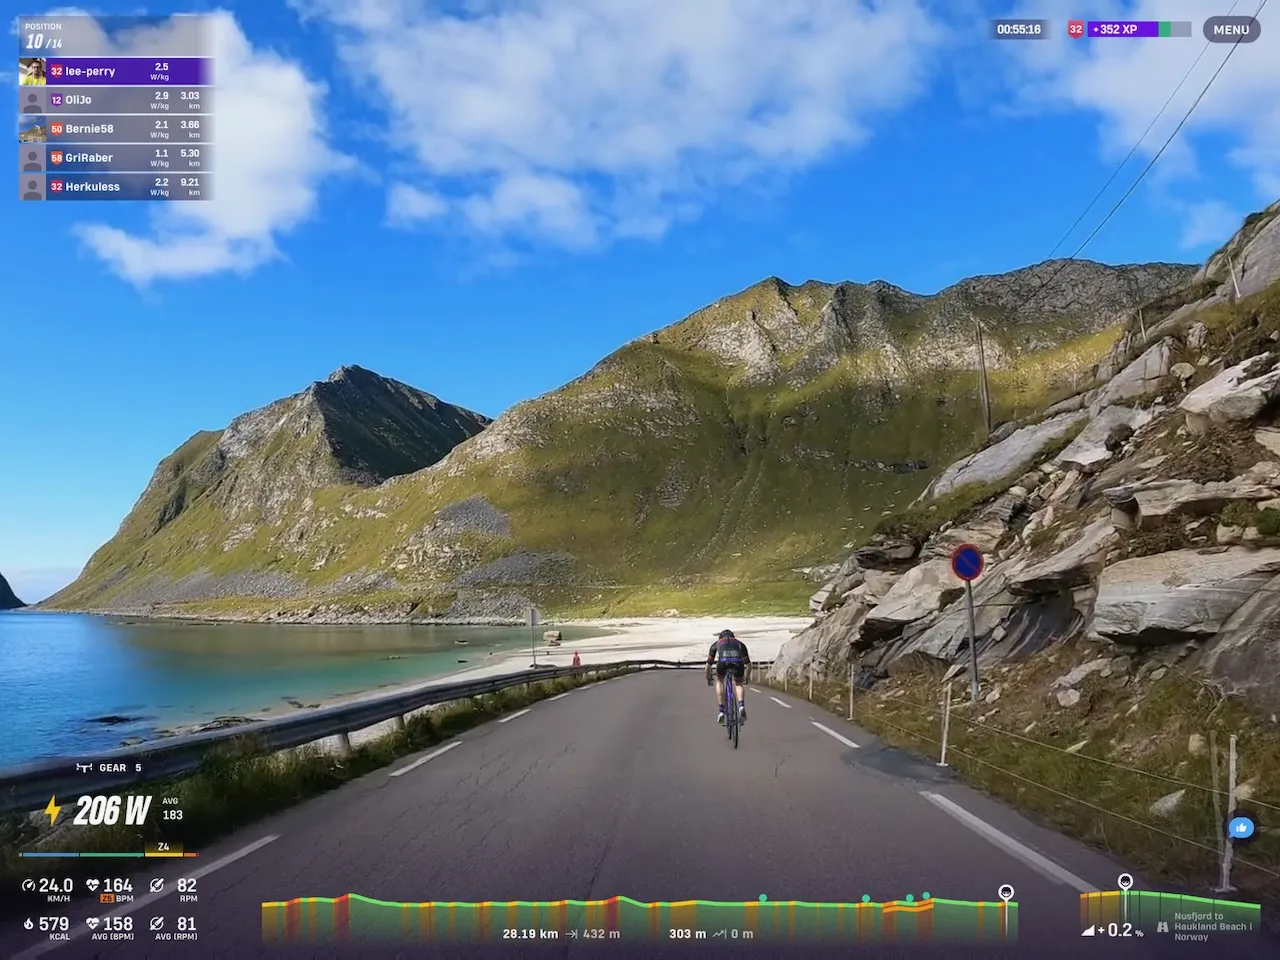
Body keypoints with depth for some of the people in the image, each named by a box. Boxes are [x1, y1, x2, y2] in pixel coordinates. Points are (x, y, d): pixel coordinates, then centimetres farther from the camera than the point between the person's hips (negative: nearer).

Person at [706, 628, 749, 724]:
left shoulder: (717, 643, 37)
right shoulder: (740, 643, 40)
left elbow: (708, 664, 39)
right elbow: (748, 663, 44)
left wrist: (708, 679, 54)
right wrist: (747, 677, 60)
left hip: (723, 662, -1)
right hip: (738, 662, 1)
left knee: (719, 681, 29)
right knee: (738, 684, 28)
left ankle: (721, 711, 18)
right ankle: (741, 706, 1)